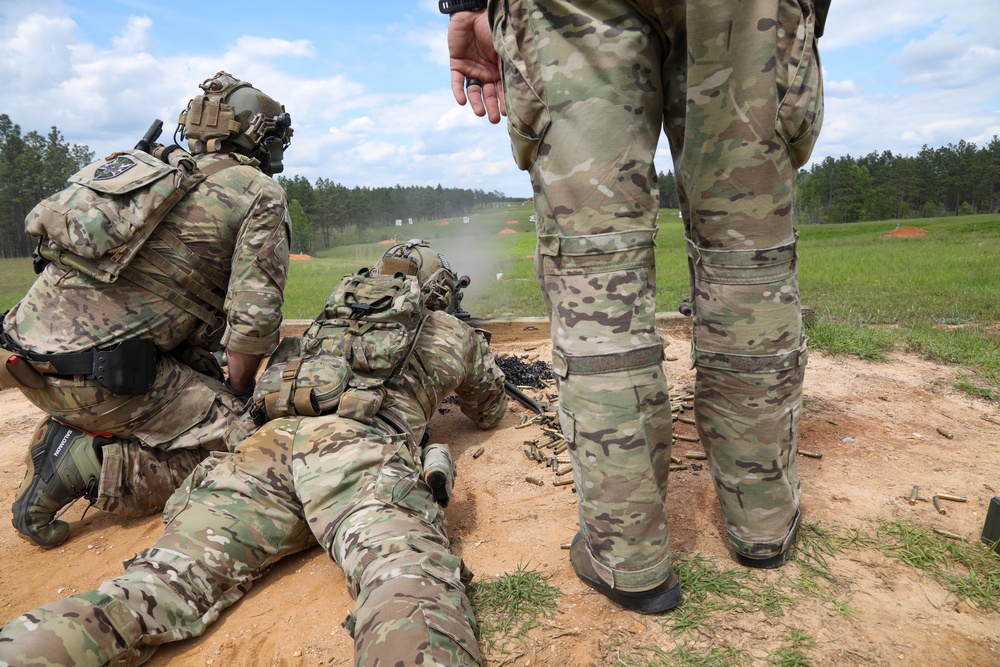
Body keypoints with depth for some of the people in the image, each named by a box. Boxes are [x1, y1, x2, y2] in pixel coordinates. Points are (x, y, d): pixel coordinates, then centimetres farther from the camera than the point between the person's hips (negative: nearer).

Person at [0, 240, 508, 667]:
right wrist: (455, 386, 67)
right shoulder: (457, 334, 30)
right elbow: (490, 414, 46)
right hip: (358, 450, -4)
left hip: (267, 442, 5)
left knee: (166, 583, -7)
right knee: (410, 586, -26)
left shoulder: (327, 317, 39)